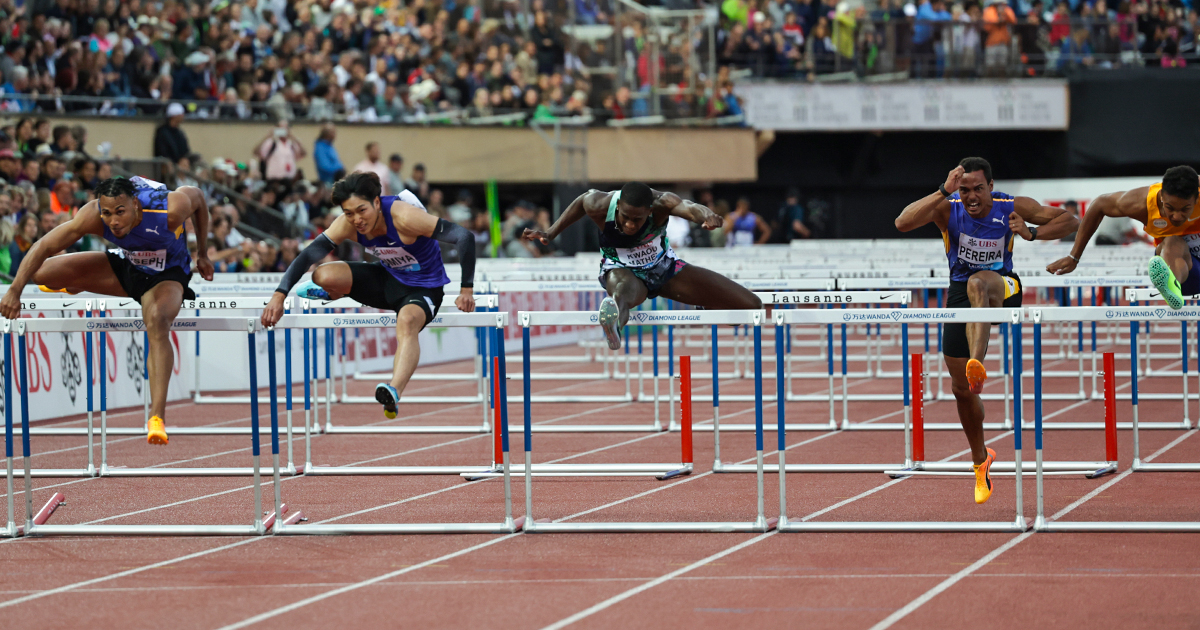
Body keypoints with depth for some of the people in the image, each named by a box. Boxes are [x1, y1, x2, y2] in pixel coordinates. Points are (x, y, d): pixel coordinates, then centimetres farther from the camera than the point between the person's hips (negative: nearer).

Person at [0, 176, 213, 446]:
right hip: (125, 265, 4)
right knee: (41, 274, -7)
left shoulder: (171, 210, -36)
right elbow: (44, 246, -28)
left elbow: (197, 196, -12)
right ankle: (74, 285, 34)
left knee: (157, 322, -37)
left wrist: (202, 255, -1)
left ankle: (157, 416, -41)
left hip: (166, 275, -4)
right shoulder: (93, 216, -30)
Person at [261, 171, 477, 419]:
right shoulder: (347, 225, -14)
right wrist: (279, 295, -23)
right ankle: (334, 294, 24)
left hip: (423, 289, -5)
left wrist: (466, 290, -31)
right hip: (387, 280, 5)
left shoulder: (404, 217, -30)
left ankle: (394, 393, -61)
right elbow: (308, 255, -12)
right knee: (324, 276, -16)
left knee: (407, 321, -40)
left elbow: (464, 237, -30)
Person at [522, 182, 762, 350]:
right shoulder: (601, 206, -28)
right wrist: (551, 233, 0)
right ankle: (613, 327, -84)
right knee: (622, 291, -48)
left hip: (665, 268, 2)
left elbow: (687, 206, -58)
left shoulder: (660, 203, -34)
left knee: (751, 305, -5)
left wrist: (706, 216, -81)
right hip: (623, 271, -2)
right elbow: (582, 201, -2)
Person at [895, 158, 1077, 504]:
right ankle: (981, 459, 30)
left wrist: (1032, 233, -24)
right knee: (961, 390, 6)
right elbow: (903, 223, -31)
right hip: (960, 292, 3)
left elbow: (1070, 220, -7)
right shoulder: (947, 208, -14)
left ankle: (977, 364, -60)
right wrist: (943, 192, -38)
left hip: (1002, 288, -3)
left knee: (977, 284, -41)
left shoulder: (1012, 208, -13)